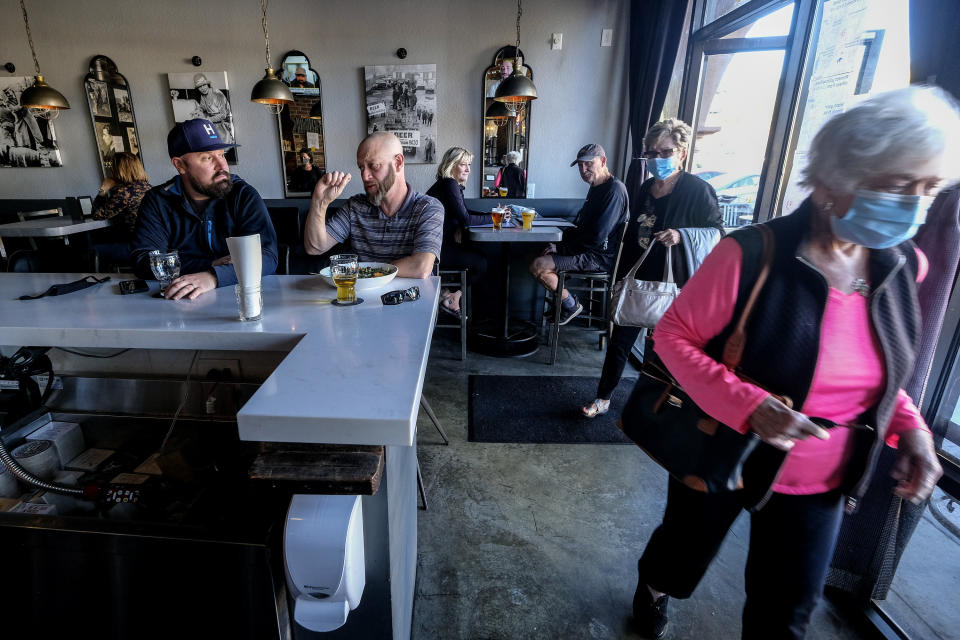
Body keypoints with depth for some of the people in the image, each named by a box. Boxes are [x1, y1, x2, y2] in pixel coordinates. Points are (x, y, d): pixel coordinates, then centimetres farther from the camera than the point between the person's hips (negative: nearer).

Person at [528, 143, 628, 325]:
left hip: (600, 257, -11)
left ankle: (571, 305, 0)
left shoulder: (614, 190, -18)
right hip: (590, 250, 11)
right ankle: (564, 299, 22)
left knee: (538, 267, -20)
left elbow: (597, 237, -24)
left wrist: (562, 248, -17)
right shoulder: (597, 186, 14)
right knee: (544, 253, 22)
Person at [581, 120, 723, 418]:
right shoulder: (646, 189, 10)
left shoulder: (697, 189, -8)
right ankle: (603, 400, 19)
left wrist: (682, 235, -25)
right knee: (619, 341, 7)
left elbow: (717, 230, -6)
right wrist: (622, 277, 19)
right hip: (637, 280, 6)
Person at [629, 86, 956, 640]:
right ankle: (652, 590, 60)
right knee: (680, 562, 24)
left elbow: (878, 366, 10)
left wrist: (911, 428, -5)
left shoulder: (904, 267, -5)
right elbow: (673, 335, -20)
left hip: (820, 483, 5)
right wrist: (749, 406, -31)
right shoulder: (753, 254, -25)